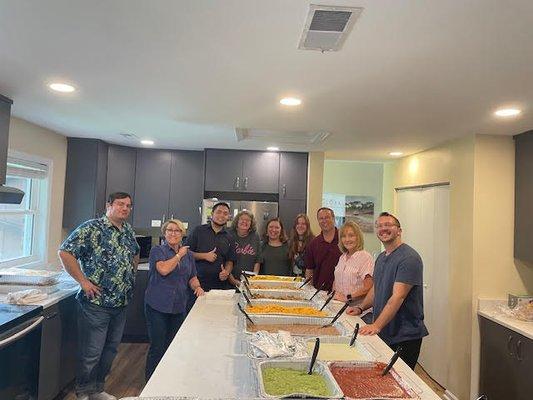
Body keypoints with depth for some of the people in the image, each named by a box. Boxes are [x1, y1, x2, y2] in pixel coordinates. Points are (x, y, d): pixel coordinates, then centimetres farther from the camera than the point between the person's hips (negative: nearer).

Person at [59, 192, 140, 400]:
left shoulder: (129, 231, 9)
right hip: (96, 303, -7)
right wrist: (83, 281, -17)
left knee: (110, 350, 18)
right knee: (91, 353, 4)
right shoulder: (92, 228, -13)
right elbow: (65, 252, -17)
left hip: (121, 304, 7)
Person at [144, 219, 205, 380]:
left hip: (179, 307, 5)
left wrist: (197, 286, -4)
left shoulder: (188, 255, 11)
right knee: (157, 347, 1)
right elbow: (163, 269, -22)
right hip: (158, 306, -5)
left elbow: (192, 277, 16)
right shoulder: (157, 250, -5)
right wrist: (179, 255, -11)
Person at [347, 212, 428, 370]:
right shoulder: (381, 258, 12)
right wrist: (360, 308, 8)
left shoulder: (409, 258, -17)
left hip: (404, 337, -8)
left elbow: (398, 296, -25)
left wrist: (377, 325, -30)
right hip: (382, 334, 8)